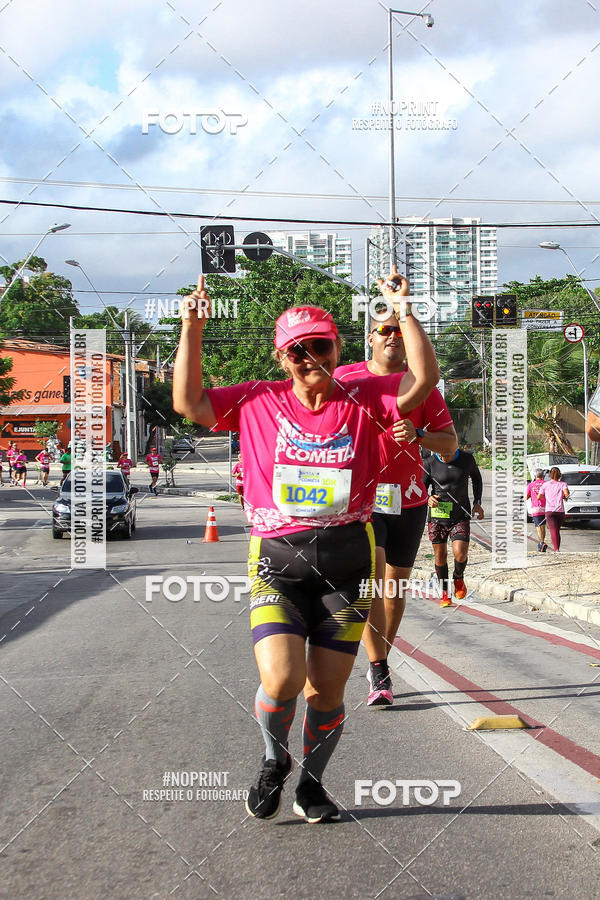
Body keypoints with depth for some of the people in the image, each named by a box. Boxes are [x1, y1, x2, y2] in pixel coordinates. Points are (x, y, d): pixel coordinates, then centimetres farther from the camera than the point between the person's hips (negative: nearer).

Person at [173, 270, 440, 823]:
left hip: (347, 562, 1)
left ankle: (312, 783, 32)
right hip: (277, 561, -1)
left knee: (327, 690, 6)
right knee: (281, 680, -17)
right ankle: (275, 760, 16)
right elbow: (188, 403, 5)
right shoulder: (257, 402, 6)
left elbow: (424, 381, -7)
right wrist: (191, 331, -1)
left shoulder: (363, 399, 5)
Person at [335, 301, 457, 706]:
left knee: (396, 585, 11)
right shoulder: (344, 377, 1)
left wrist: (417, 434, -18)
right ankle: (379, 674, -12)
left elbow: (451, 442, 1)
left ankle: (383, 656, 30)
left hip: (409, 498, 3)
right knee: (370, 579, -16)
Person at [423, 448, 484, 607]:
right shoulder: (430, 463, -9)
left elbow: (476, 477, 16)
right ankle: (445, 593, 23)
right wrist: (428, 500, -25)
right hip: (437, 517, 0)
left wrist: (477, 503, 7)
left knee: (460, 554, -16)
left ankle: (458, 578, 17)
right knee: (440, 557, 4)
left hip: (460, 516, 0)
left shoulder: (467, 459, -4)